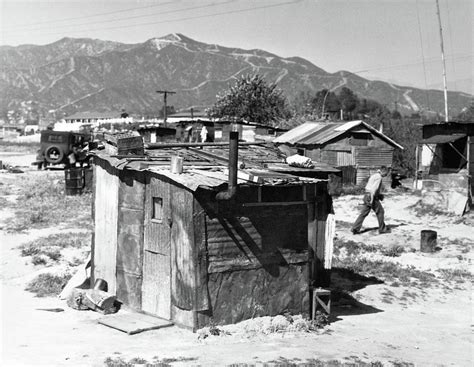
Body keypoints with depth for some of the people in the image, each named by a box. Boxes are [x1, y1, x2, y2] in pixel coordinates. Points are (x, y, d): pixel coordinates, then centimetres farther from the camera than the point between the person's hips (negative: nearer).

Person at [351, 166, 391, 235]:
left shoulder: (374, 175, 19)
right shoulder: (379, 177, -12)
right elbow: (374, 188, -21)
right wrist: (372, 200, -23)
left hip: (366, 195, 9)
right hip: (372, 196, -9)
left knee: (363, 213, 6)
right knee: (380, 212, 6)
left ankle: (355, 229, 0)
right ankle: (382, 229, 15)